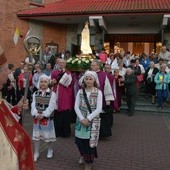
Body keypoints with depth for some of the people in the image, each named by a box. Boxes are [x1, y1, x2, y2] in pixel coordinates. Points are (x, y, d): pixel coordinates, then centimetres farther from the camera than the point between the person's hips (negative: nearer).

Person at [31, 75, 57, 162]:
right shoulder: (35, 93, 5)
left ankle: (50, 150, 32)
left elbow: (51, 106, -13)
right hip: (37, 117, 3)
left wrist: (43, 115, -19)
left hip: (47, 117, -3)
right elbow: (33, 105, -3)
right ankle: (36, 153, 23)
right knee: (36, 135, 8)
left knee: (48, 135, 8)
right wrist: (36, 114, -18)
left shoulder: (52, 94, -6)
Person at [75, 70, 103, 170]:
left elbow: (99, 109, -12)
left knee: (90, 141, 2)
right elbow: (76, 107, -1)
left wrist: (88, 118, -17)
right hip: (81, 119, 3)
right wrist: (82, 118, -13)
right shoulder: (80, 91, 2)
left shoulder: (98, 92, -6)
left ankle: (89, 162, 25)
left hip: (93, 120, -2)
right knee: (79, 140, 6)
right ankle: (83, 155, 38)